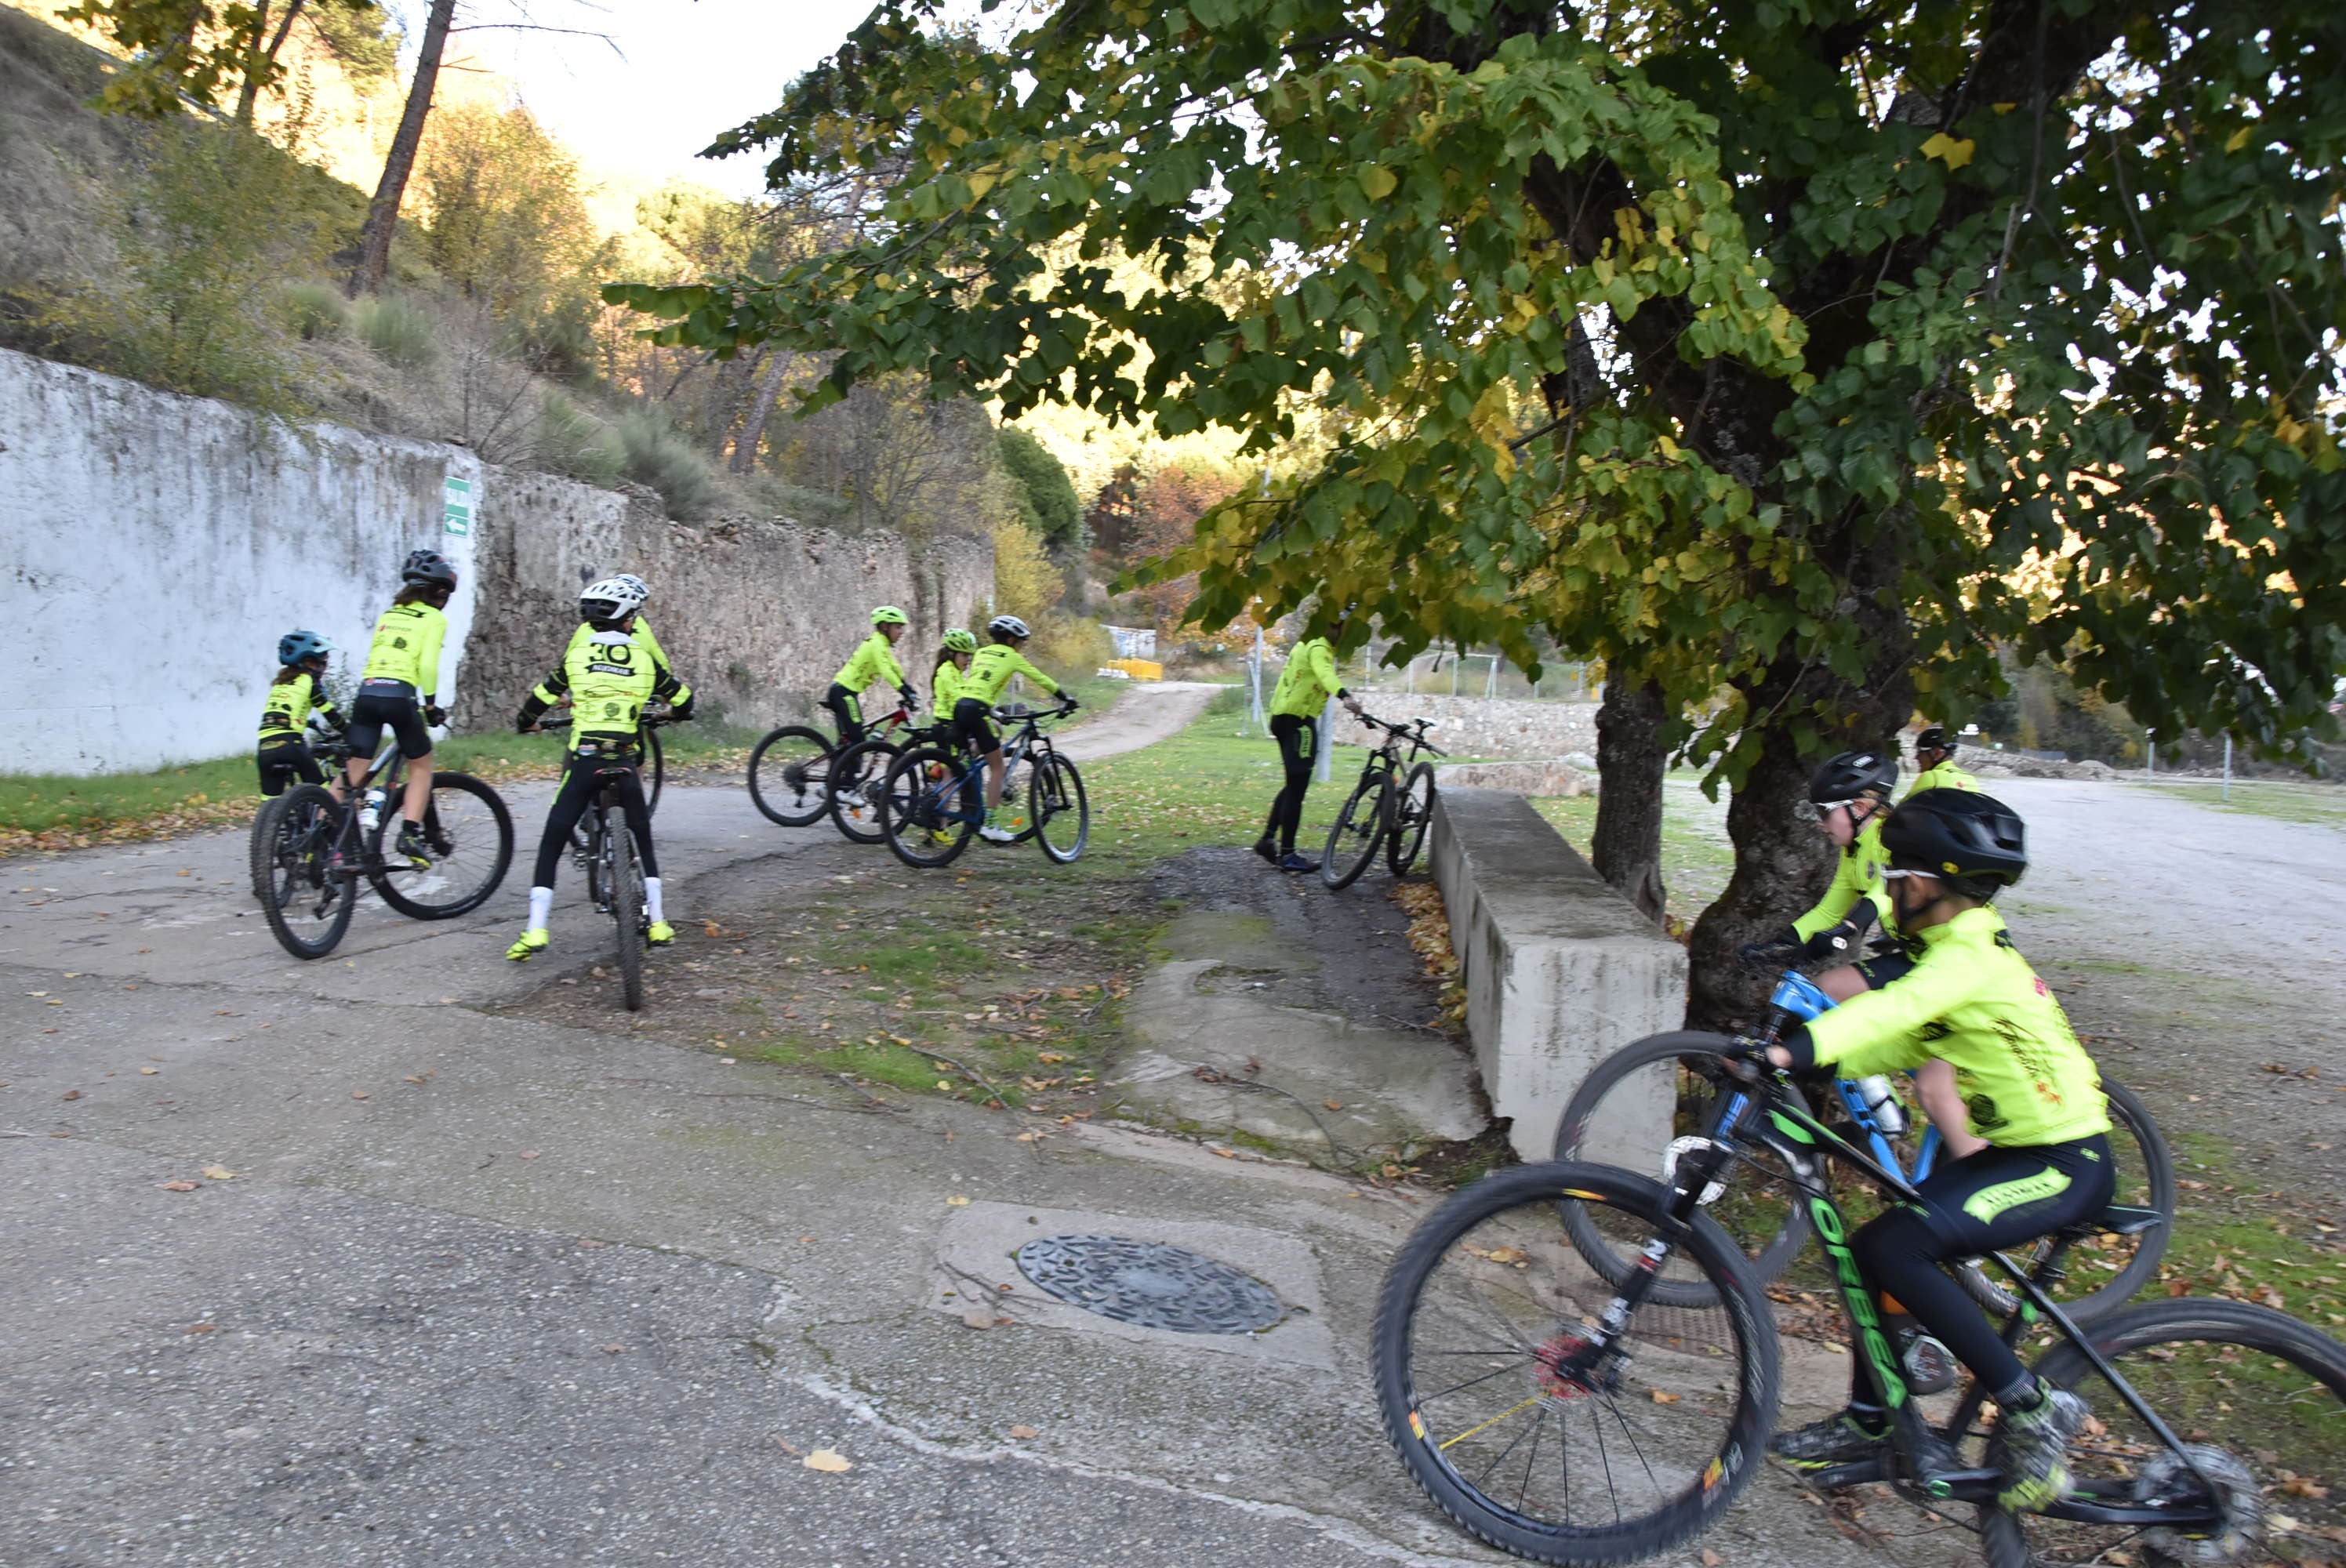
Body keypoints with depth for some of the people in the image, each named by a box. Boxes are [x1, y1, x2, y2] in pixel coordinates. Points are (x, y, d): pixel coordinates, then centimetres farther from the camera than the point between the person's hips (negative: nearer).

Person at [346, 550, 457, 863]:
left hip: (366, 693, 5)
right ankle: (410, 832, -1)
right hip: (398, 696, -5)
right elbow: (428, 665, -7)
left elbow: (374, 658, 19)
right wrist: (431, 705, 1)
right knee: (421, 766, 12)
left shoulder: (388, 614, 23)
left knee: (355, 772, 8)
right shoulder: (434, 618, 5)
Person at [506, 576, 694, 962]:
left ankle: (535, 931, -1)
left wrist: (525, 723, 32)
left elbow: (540, 700, 11)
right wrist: (673, 714, 39)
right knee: (643, 839, 20)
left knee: (551, 842, 7)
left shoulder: (577, 654, 4)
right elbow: (684, 701, 15)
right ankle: (657, 922, 16)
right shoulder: (645, 659, 6)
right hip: (626, 761, 1)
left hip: (584, 759, -1)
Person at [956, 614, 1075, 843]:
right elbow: (1040, 679, 13)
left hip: (959, 705, 6)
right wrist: (1066, 699, 21)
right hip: (978, 709, -6)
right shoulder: (1011, 657, 10)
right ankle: (991, 826, 1)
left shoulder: (980, 653, 25)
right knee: (996, 766, 4)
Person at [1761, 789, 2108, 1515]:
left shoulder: (1971, 956, -20)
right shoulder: (1967, 947, 12)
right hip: (2021, 1148, 10)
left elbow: (1892, 1009, -38)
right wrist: (1816, 1059, -4)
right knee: (1877, 1246, 6)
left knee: (1894, 1246, -24)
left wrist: (1796, 1048, -50)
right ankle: (1871, 1424, 20)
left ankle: (2033, 1410, -10)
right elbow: (1905, 1043, 10)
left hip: (2065, 1164, -10)